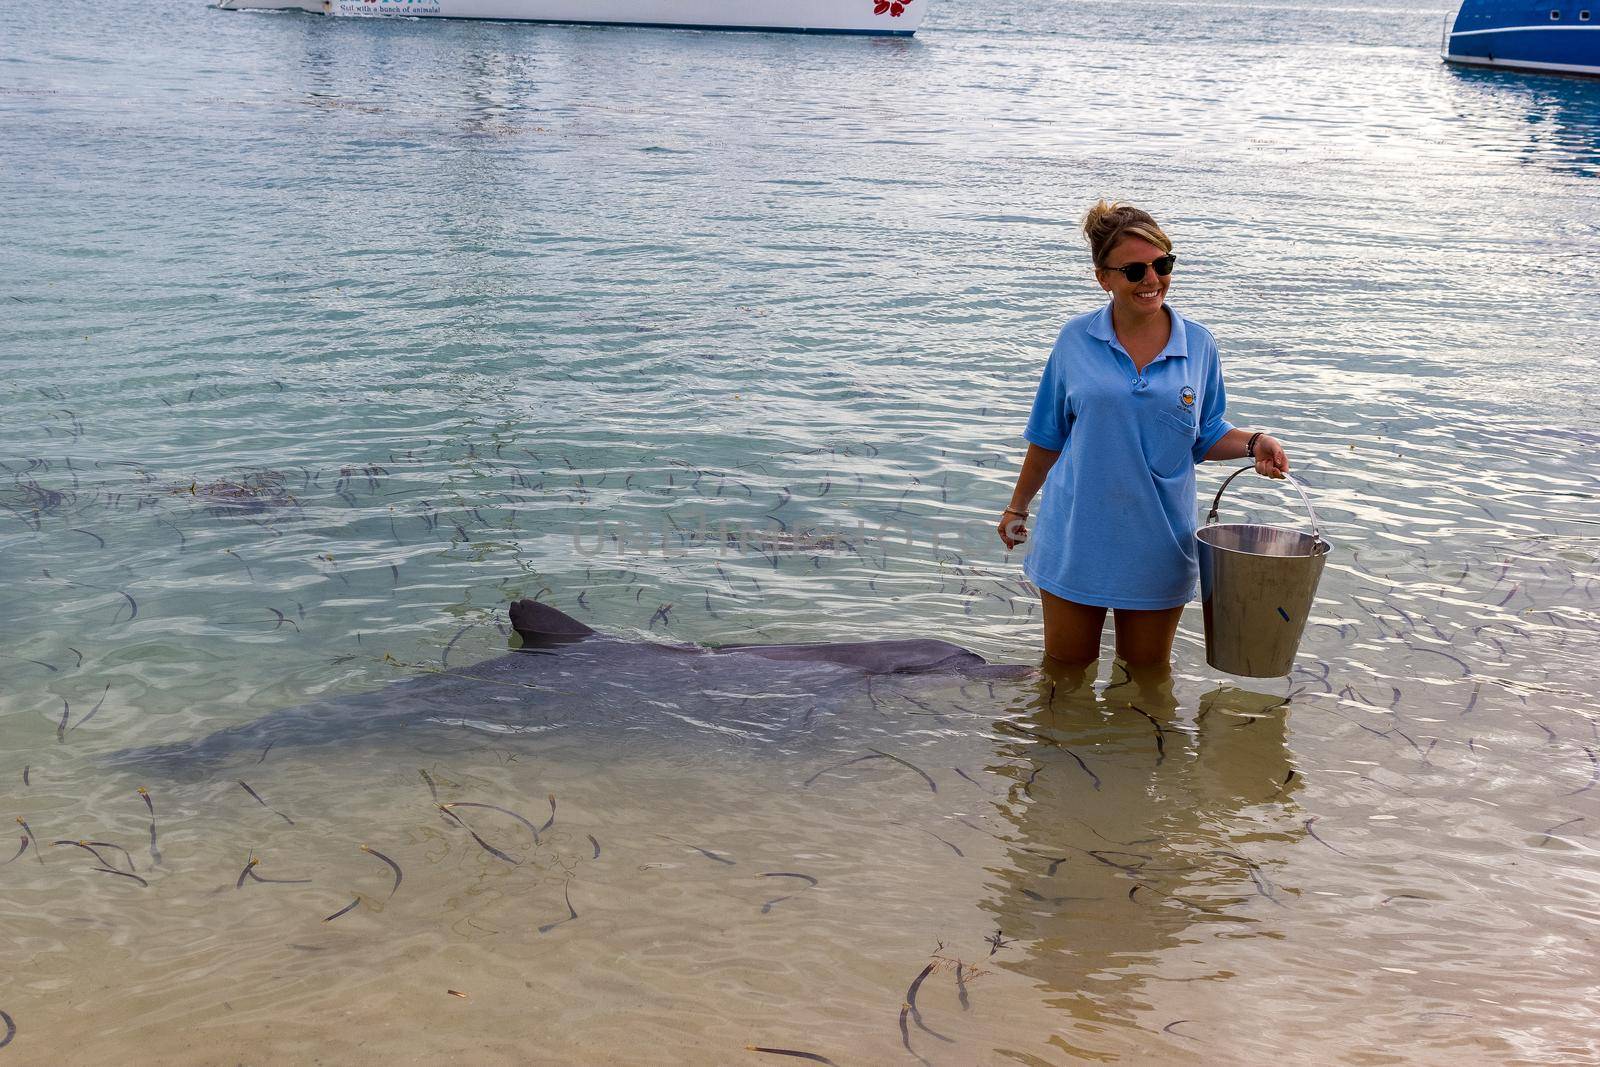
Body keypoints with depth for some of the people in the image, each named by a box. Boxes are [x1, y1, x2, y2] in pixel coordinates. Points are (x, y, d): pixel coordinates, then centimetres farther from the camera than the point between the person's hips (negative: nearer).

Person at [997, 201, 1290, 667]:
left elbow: (1206, 435, 8)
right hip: (1077, 539, -1)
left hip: (1158, 546, 1)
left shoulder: (1198, 345, -1)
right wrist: (1017, 507, 13)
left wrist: (1253, 443, -12)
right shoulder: (1076, 341, -4)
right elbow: (1048, 436, 7)